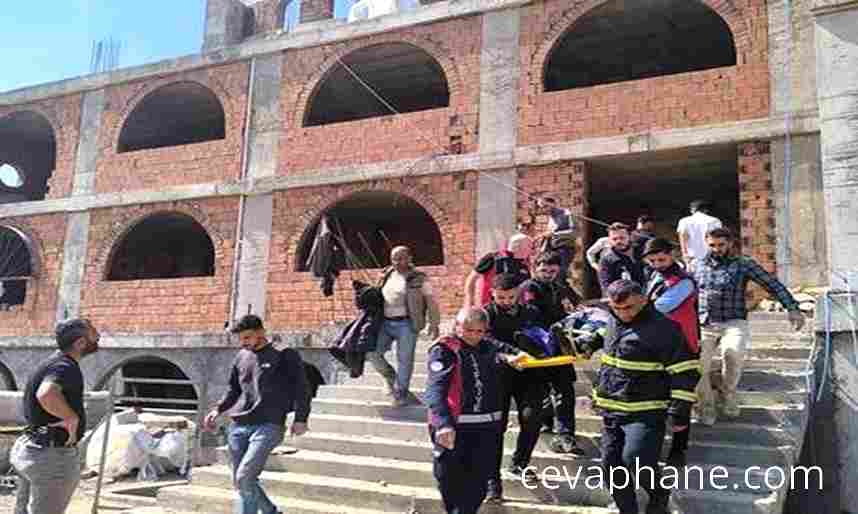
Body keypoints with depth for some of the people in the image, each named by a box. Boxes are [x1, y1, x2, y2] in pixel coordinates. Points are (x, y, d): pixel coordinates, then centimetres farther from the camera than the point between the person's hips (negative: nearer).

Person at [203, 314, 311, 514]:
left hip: (268, 426, -6)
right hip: (238, 427, 7)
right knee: (239, 481, 8)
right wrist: (217, 410, 10)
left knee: (244, 477, -18)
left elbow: (301, 387, -2)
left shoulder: (284, 355, -1)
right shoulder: (241, 357, 15)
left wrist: (300, 418, -10)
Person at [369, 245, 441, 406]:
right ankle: (390, 376, 22)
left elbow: (431, 301, -1)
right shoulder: (386, 275, 12)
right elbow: (377, 296, 27)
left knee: (404, 359, 2)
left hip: (406, 324, -5)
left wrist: (434, 324, -3)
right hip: (385, 323, 5)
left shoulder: (418, 278, -4)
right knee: (371, 352, -3)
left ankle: (401, 394, 18)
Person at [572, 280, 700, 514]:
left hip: (645, 413, -7)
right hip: (611, 411, 7)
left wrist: (679, 410, -15)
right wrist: (579, 343, 16)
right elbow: (597, 337, 35)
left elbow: (683, 371, -13)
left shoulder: (663, 328, -13)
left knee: (636, 460, -19)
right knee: (612, 465, 8)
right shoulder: (611, 324, 9)